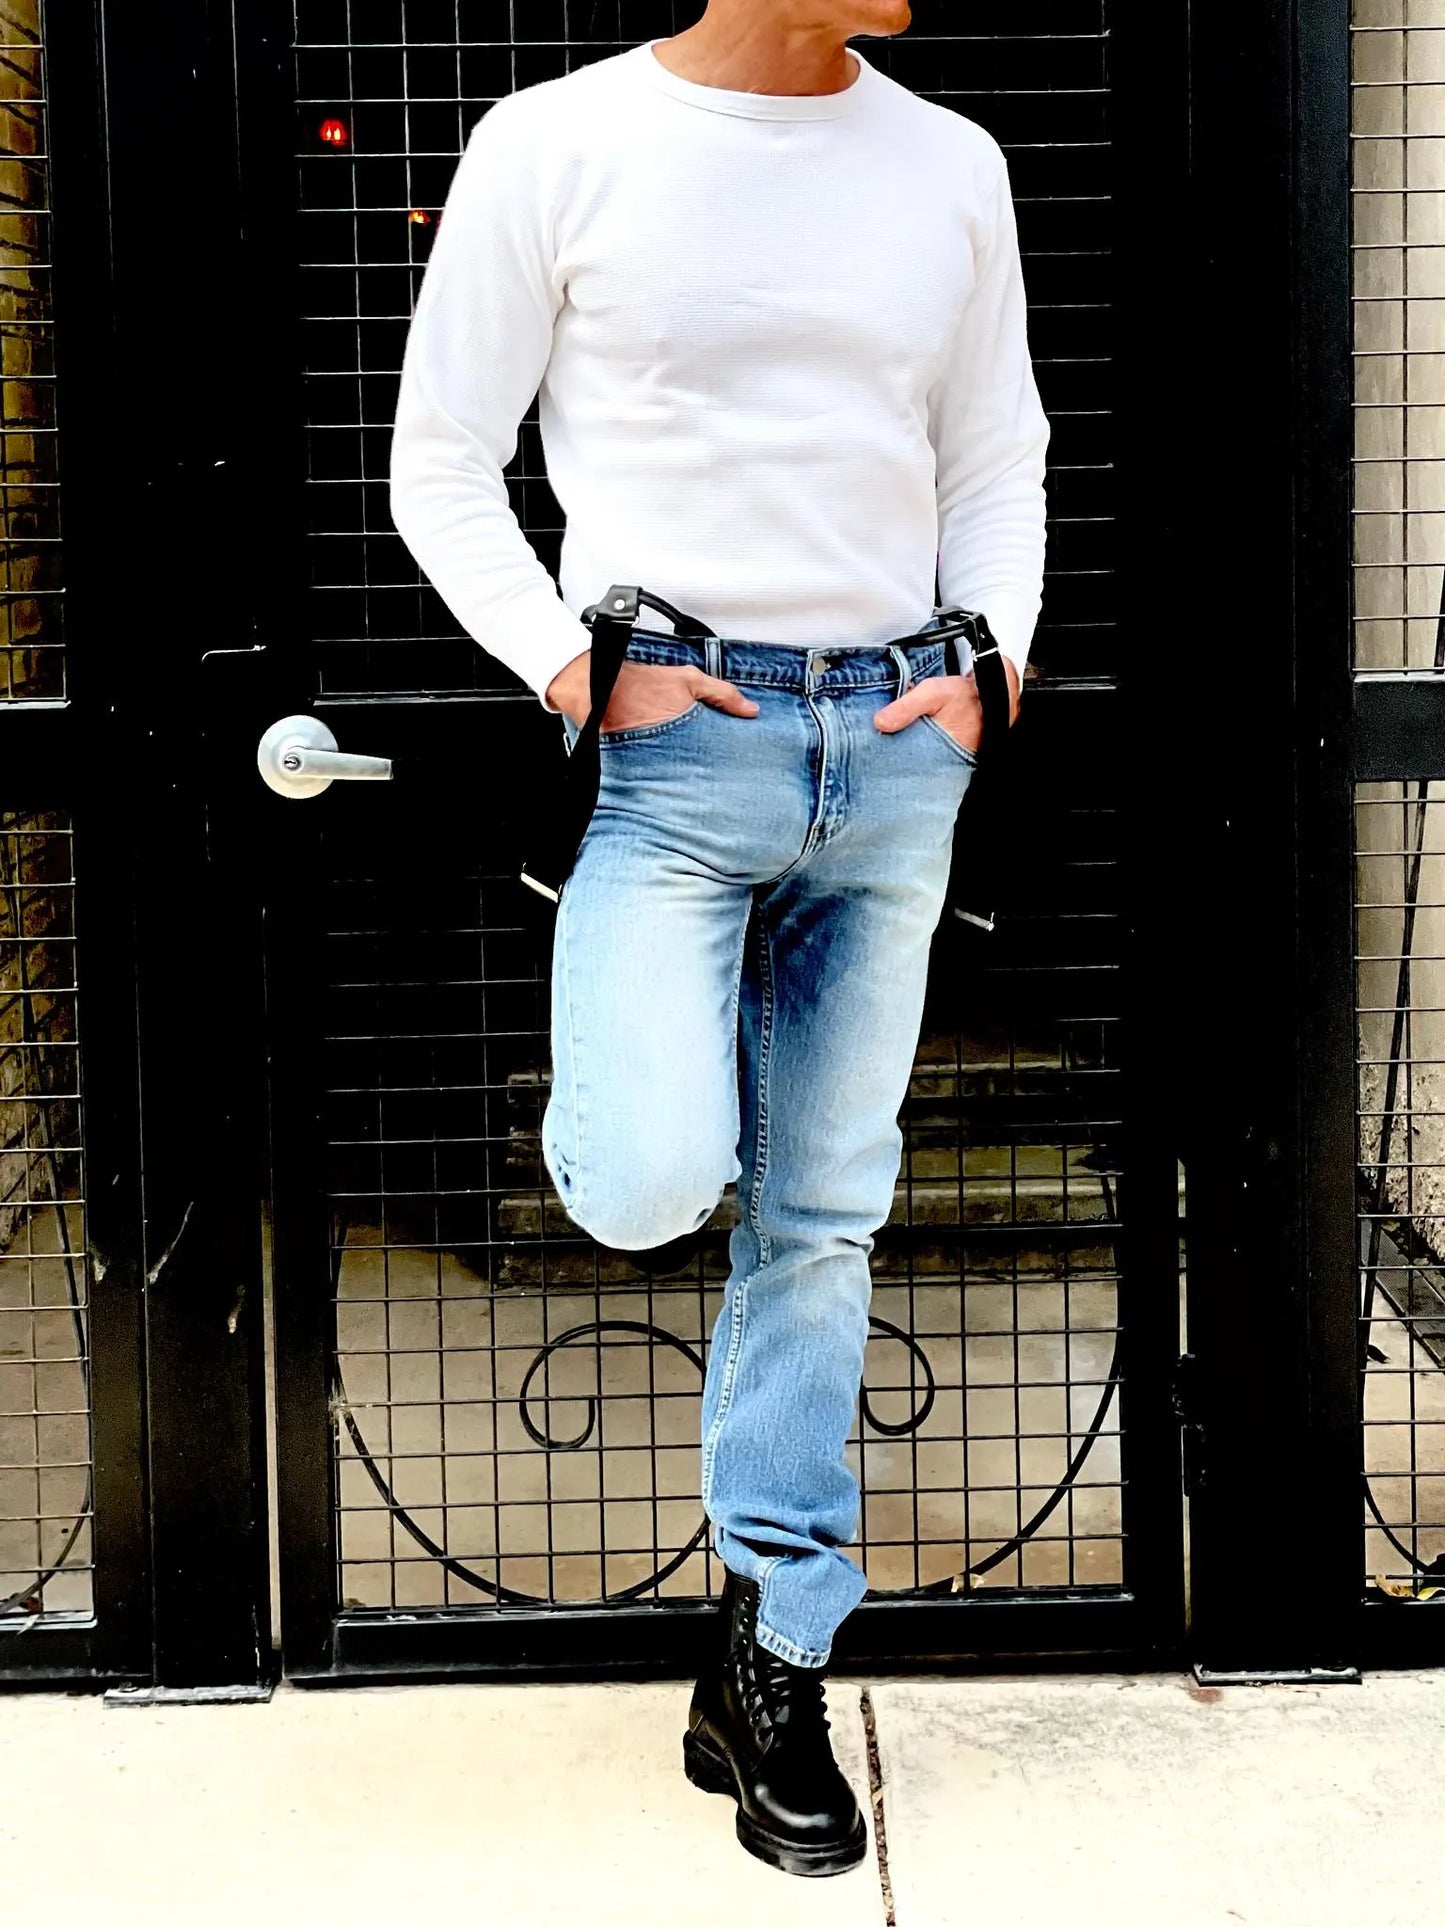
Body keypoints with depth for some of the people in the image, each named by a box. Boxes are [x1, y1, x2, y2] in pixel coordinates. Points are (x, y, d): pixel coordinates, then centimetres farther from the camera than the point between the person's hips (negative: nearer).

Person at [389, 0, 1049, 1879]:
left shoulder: (952, 166, 9)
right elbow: (442, 463, 1)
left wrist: (988, 660, 0)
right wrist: (578, 670, -10)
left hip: (898, 742, 4)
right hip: (674, 736, -3)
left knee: (821, 1218, 7)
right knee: (650, 1189, -18)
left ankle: (768, 1671, 19)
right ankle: (633, 1078, 21)